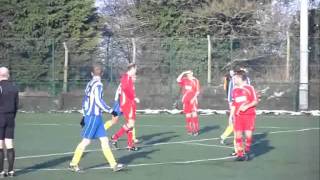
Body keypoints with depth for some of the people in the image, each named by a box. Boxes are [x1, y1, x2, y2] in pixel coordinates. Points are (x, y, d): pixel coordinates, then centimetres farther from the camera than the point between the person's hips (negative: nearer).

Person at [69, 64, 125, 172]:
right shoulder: (98, 84, -12)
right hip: (94, 116, -9)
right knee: (86, 141, -3)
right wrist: (110, 111, -17)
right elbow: (98, 101, -21)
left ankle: (114, 165, 5)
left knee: (104, 140, 6)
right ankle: (73, 164, 4)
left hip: (96, 117, 9)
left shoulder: (90, 84, 14)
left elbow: (85, 100, 18)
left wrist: (84, 116, 24)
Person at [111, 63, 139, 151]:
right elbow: (126, 89, -24)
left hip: (130, 104, 10)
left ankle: (130, 145, 14)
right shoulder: (126, 77, -11)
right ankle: (115, 137, -7)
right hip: (127, 104, -10)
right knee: (130, 123, -14)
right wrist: (134, 98, -20)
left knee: (130, 124, 10)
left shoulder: (129, 78, 17)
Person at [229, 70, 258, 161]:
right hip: (238, 116, 4)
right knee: (238, 135, -2)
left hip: (249, 115, -4)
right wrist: (231, 115, 11)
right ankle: (240, 154, 4)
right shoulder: (234, 90, 12)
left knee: (248, 134, -8)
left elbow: (255, 101, -4)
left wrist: (247, 106, -18)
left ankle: (247, 151, 14)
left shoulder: (249, 88, -4)